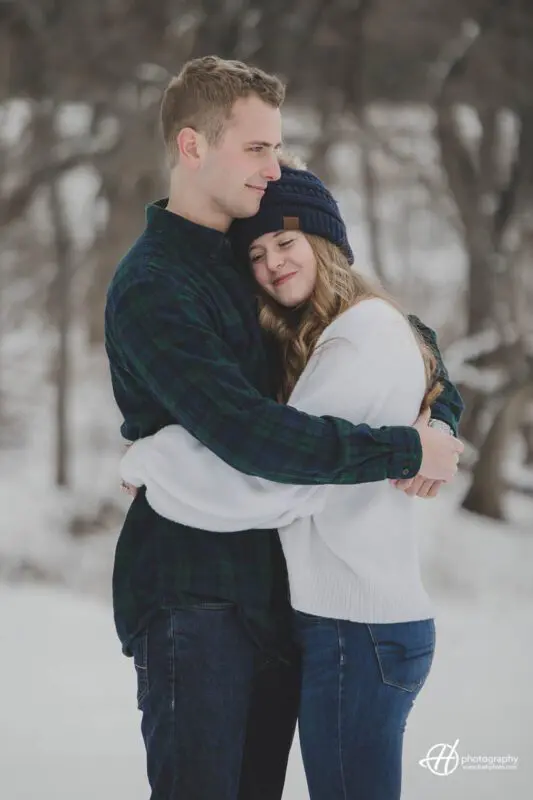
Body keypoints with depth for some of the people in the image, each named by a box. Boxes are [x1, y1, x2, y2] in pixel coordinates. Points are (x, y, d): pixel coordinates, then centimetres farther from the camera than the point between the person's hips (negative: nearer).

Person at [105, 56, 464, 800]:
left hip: (274, 590, 8)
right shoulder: (152, 287, -14)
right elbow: (250, 435, -27)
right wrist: (405, 452, -21)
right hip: (192, 593, -8)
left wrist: (442, 414, -2)